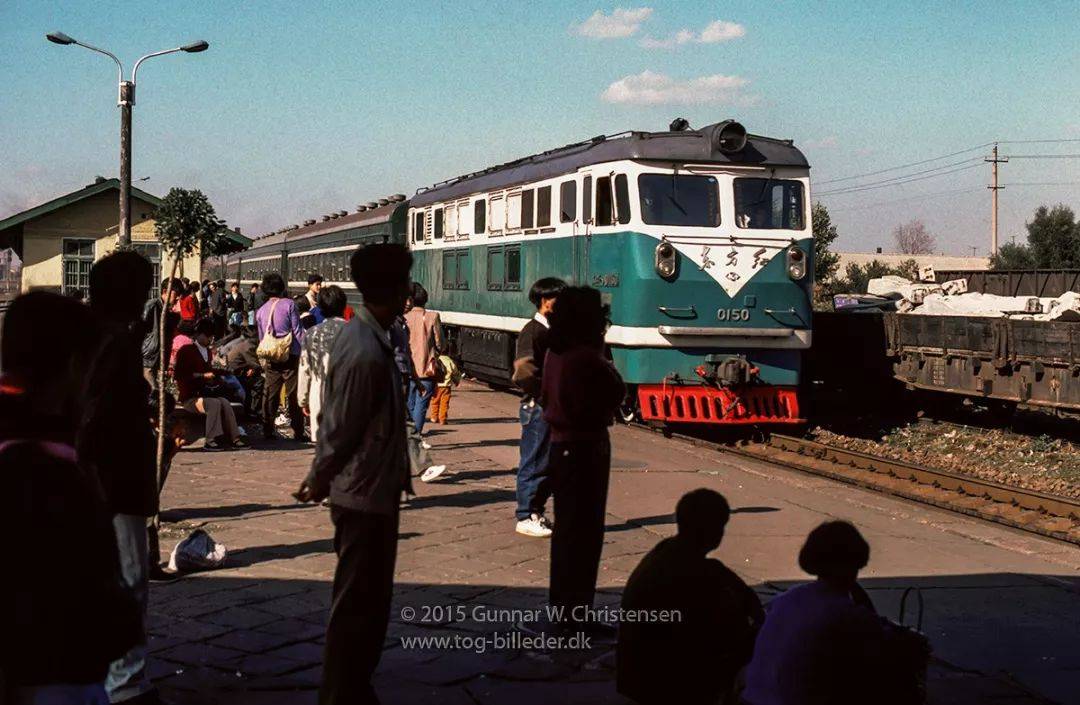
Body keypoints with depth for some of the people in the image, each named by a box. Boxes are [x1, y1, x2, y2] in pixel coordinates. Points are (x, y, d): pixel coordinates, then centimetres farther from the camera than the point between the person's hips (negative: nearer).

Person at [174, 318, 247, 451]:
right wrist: (203, 376, -18)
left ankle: (234, 438, -26)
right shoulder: (186, 351, -5)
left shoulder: (207, 352, 18)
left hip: (203, 394, 6)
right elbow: (179, 375, -13)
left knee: (225, 403, -23)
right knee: (214, 403, -31)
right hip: (189, 398, -6)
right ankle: (211, 441, -30)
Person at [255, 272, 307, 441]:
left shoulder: (261, 311, 10)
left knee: (270, 394, 11)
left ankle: (268, 430, 13)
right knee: (293, 395, 0)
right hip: (290, 356, -4)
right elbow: (297, 331, -9)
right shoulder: (289, 304, -6)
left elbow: (261, 338, 15)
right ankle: (298, 432, 2)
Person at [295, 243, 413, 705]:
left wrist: (320, 477, 16)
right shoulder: (367, 354, -24)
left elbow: (338, 423, 13)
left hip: (367, 492, 10)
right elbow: (342, 431, -19)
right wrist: (320, 483, -4)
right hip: (367, 494, -10)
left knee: (366, 601, 19)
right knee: (359, 606, 1)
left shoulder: (362, 335, 8)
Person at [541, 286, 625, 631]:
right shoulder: (587, 358, -21)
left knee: (565, 527, 18)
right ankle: (576, 611, 4)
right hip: (586, 447, -9)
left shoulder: (555, 353, 6)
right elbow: (615, 393, -19)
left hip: (560, 444, 9)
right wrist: (604, 359, -6)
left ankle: (561, 602, 28)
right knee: (584, 531, -1)